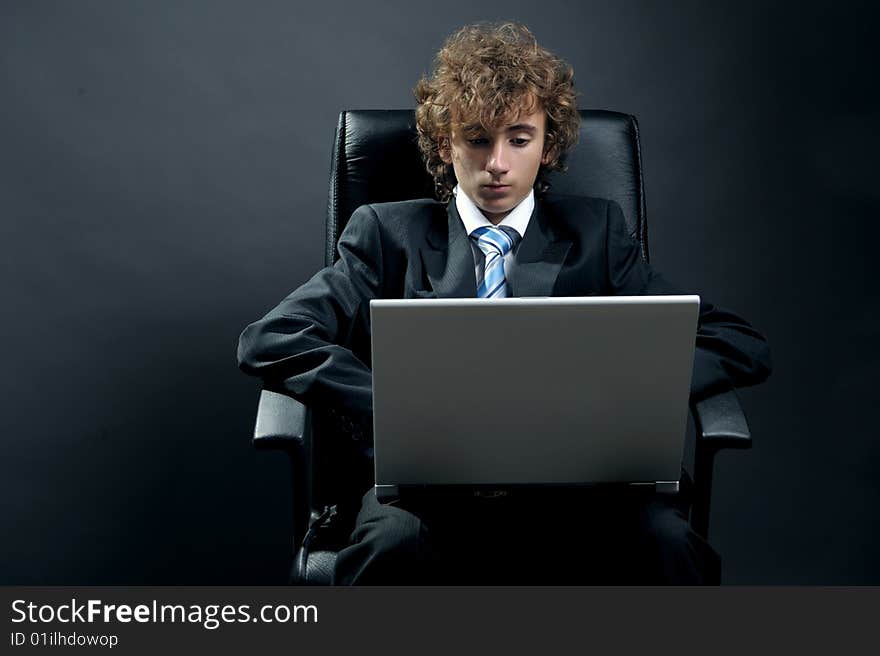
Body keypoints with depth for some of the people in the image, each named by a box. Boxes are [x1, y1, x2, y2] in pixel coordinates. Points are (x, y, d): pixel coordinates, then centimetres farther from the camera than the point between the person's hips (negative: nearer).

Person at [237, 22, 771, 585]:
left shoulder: (595, 232, 16)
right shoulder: (390, 233, 15)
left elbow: (744, 346, 9)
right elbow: (269, 340, 2)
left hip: (575, 481, 1)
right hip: (432, 485, -1)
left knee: (664, 542, -30)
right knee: (394, 543, -34)